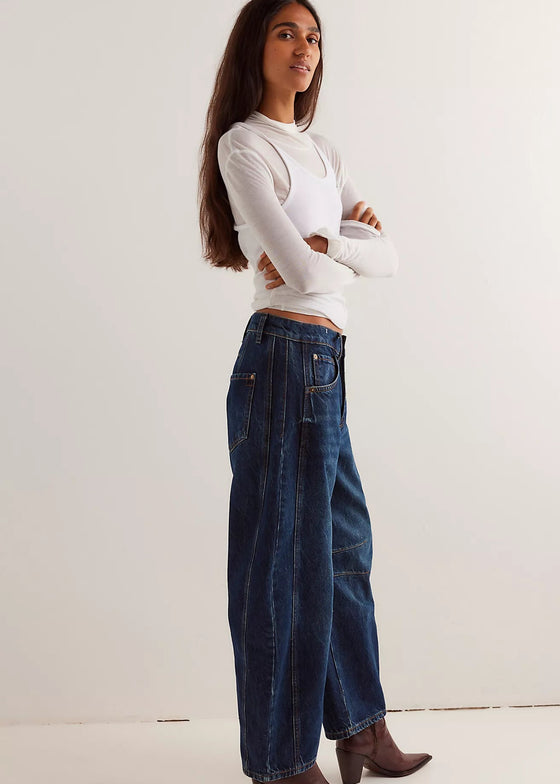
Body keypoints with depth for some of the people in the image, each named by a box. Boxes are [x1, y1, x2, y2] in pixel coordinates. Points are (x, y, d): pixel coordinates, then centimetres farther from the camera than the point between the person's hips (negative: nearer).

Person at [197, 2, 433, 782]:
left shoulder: (322, 151, 19)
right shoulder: (243, 144, -6)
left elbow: (390, 256, 9)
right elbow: (296, 268, -18)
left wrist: (324, 242, -8)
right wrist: (352, 249, 1)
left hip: (326, 366, 8)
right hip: (283, 360, -8)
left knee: (344, 545, 15)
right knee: (285, 556, 1)